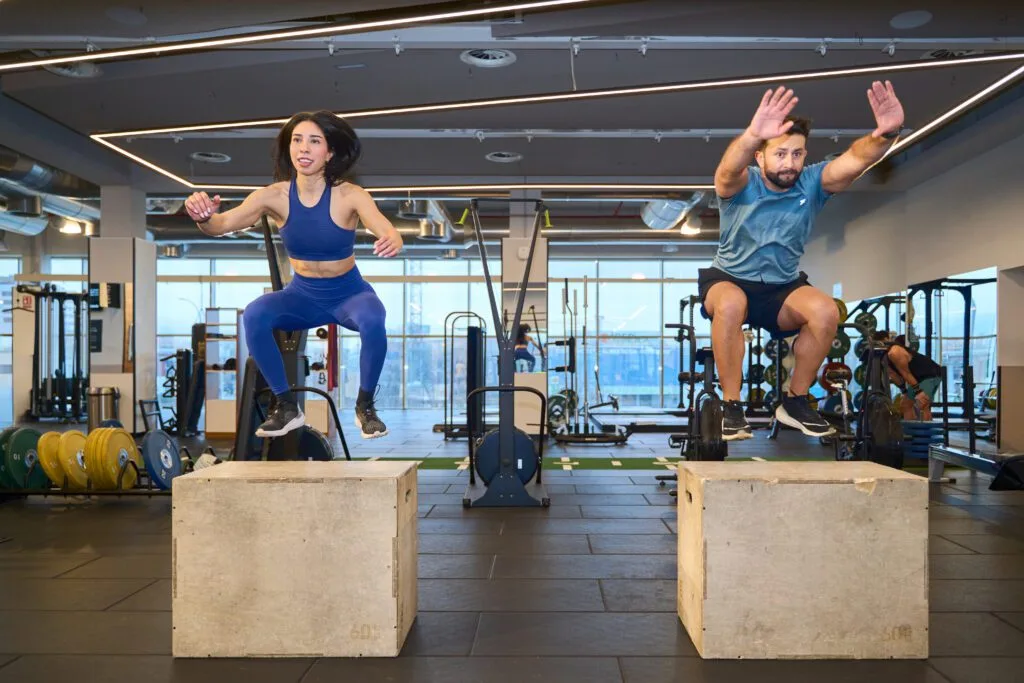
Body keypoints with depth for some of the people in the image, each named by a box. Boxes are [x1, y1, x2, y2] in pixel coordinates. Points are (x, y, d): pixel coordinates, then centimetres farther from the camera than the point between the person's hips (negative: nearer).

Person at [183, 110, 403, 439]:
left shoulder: (349, 195, -18)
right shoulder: (275, 195, -12)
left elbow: (390, 234, -31)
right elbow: (223, 224, -20)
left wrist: (391, 243, -55)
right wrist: (203, 217, -44)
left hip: (349, 293, -2)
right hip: (302, 295, 2)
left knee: (372, 320, -35)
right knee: (253, 315, -27)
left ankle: (365, 406, -9)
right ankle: (286, 406, -8)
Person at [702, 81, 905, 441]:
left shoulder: (813, 182, -8)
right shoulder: (741, 185, -16)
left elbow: (856, 159, -26)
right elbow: (730, 168, -42)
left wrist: (886, 133, -49)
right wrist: (753, 134, -65)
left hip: (783, 288, 3)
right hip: (729, 279, -3)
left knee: (826, 310, -27)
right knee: (731, 304, -38)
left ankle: (795, 401, -6)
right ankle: (732, 406, -22)